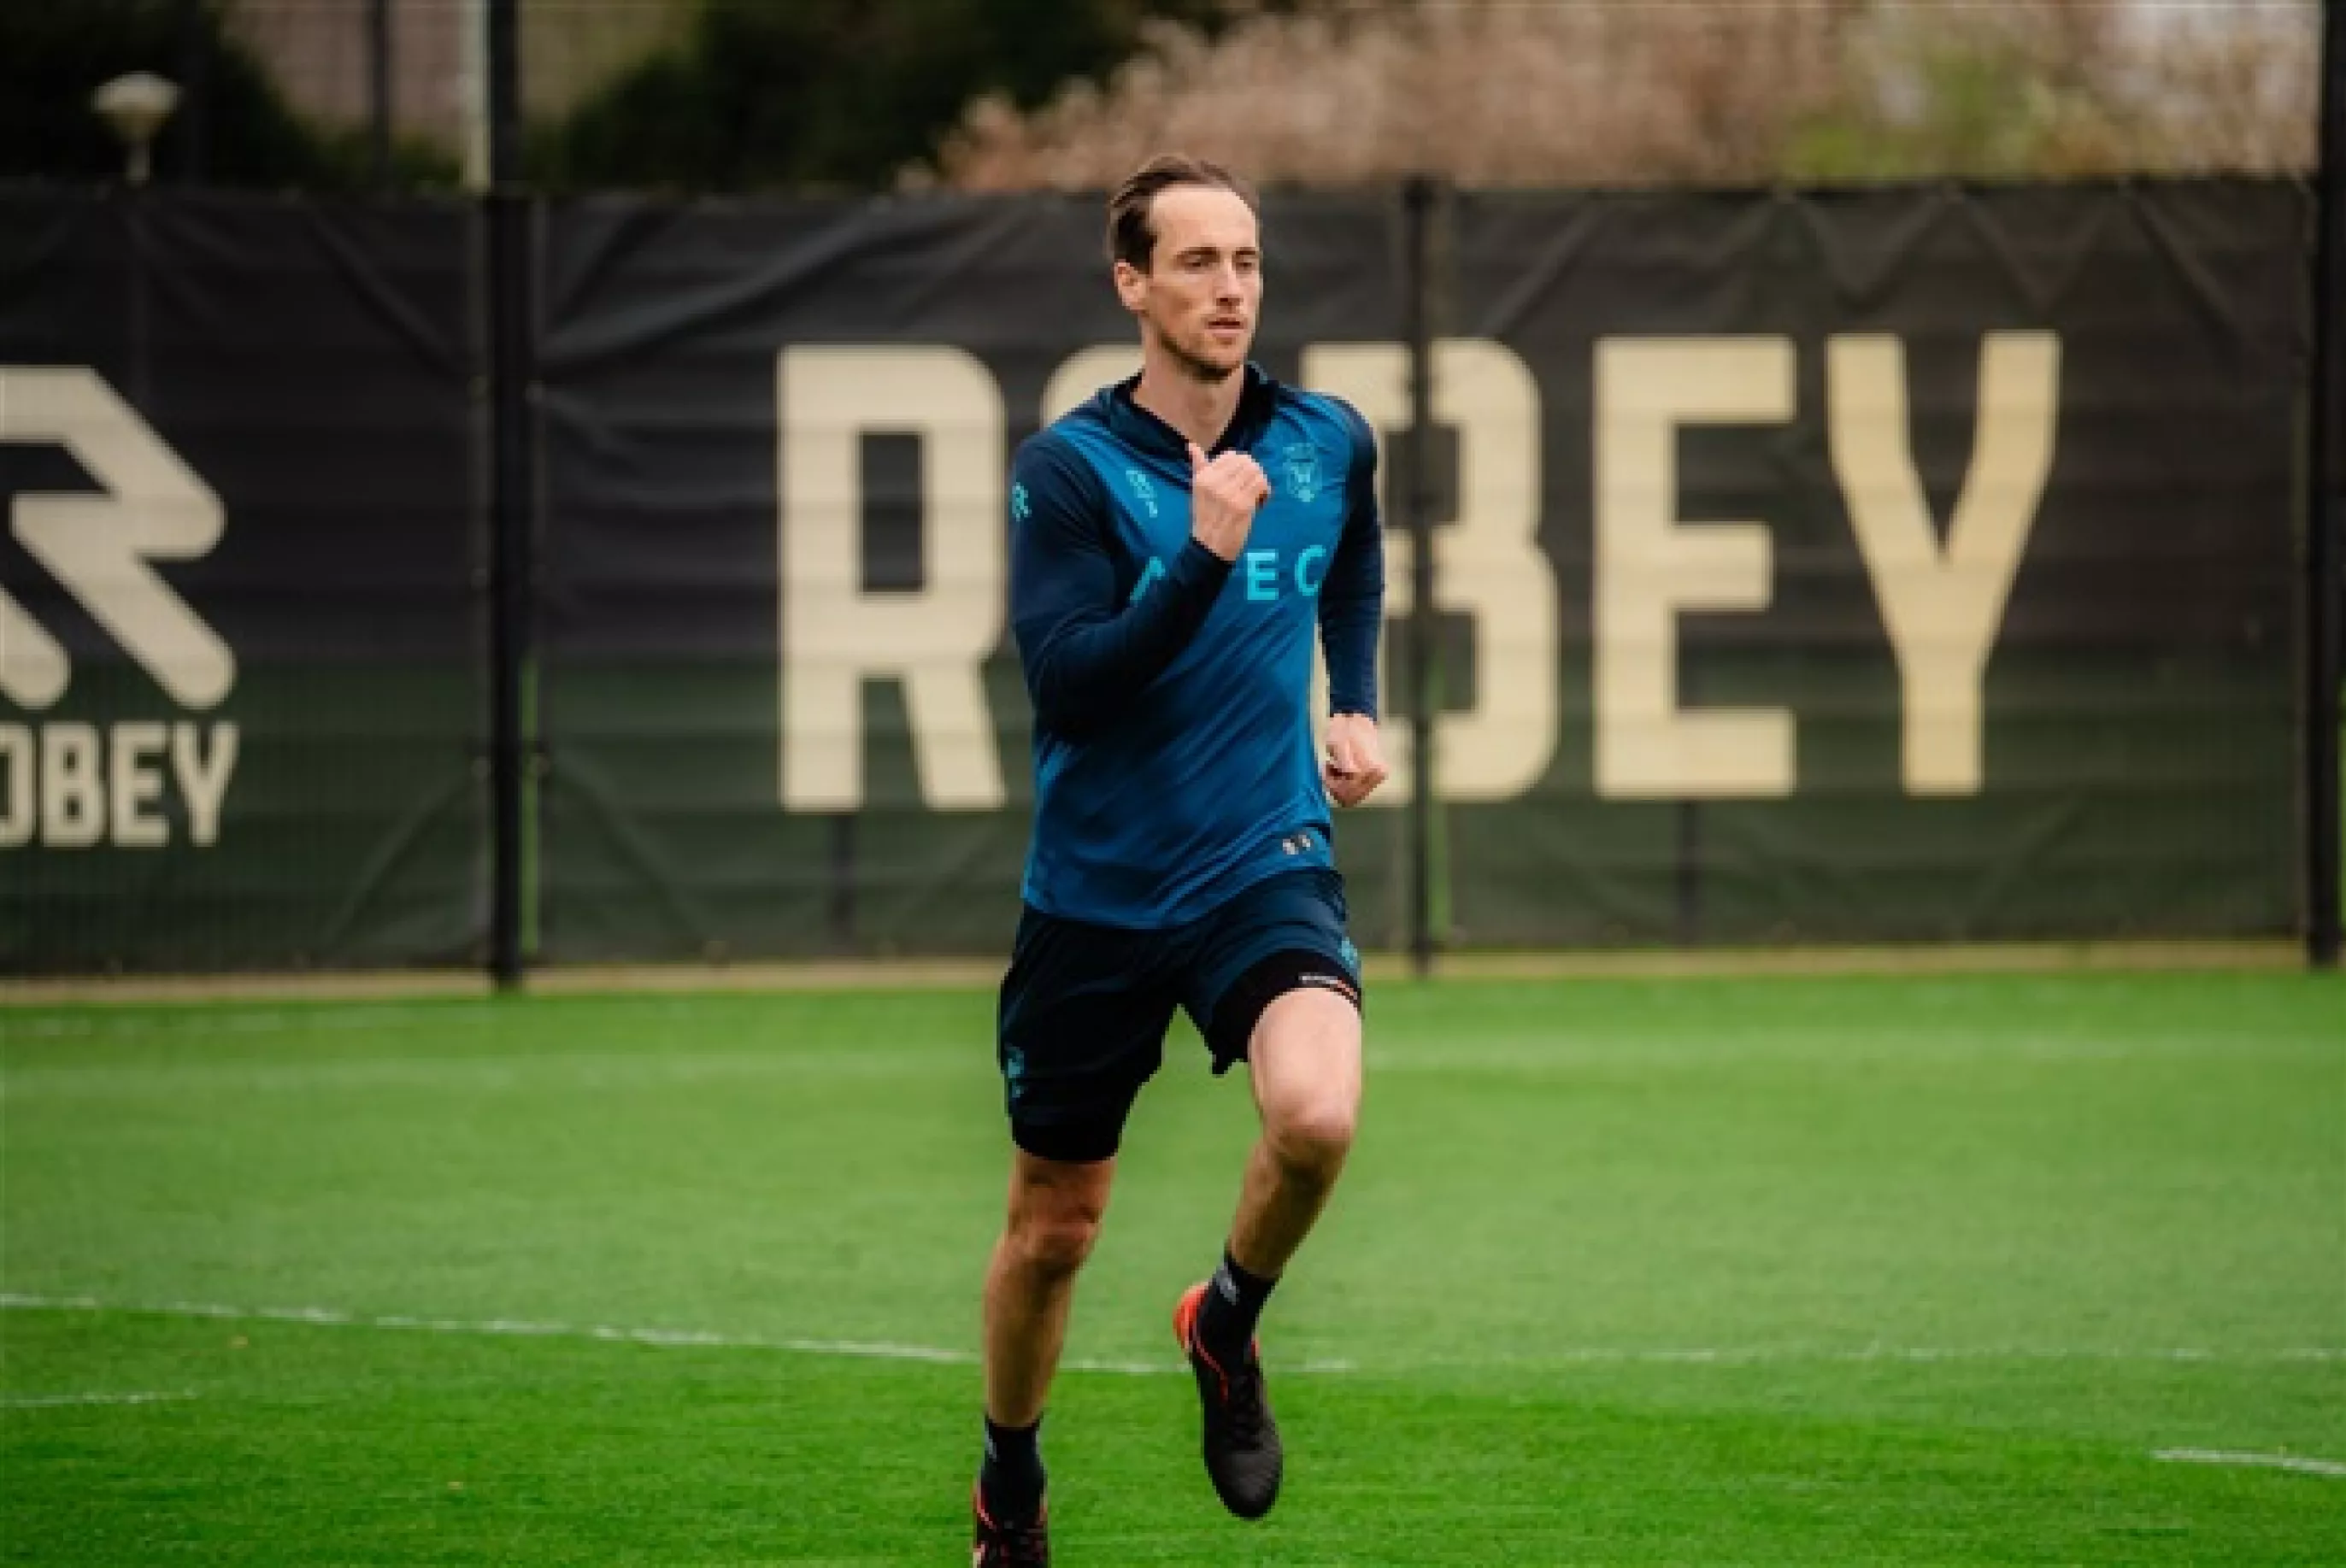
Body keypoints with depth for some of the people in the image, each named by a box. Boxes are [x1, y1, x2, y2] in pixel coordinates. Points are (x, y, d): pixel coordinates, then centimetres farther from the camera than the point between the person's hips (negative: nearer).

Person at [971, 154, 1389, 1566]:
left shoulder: (1329, 443, 0)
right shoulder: (1069, 470, -11)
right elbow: (1067, 685, -22)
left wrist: (1361, 709, 13)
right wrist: (1204, 556, -31)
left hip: (1267, 867, 1)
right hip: (1098, 893, -1)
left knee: (1318, 1115, -29)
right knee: (1054, 1230, 10)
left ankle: (1228, 1330, 3)